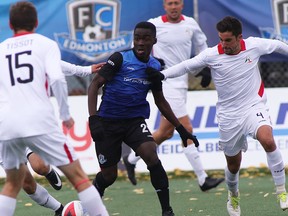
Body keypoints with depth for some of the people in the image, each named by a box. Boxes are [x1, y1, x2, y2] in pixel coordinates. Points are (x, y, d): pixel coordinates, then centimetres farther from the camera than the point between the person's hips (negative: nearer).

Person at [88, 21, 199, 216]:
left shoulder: (155, 67, 6)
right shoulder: (120, 59, -9)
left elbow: (160, 101, 19)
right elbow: (95, 84, -12)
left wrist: (181, 129, 18)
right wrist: (93, 118, -24)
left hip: (135, 121, 3)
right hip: (108, 122, -3)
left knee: (151, 155, -25)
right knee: (108, 175, 2)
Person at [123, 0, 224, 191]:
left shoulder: (190, 24, 5)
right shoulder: (154, 25, -8)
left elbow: (201, 45, 22)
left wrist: (205, 68, 11)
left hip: (182, 82, 7)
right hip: (166, 82, -7)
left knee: (166, 132, 14)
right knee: (187, 130, -13)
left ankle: (131, 160, 32)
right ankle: (203, 179, -11)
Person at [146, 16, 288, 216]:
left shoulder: (254, 45, -8)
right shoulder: (212, 55, -10)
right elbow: (186, 66, -6)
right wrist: (162, 74, -19)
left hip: (254, 106, -1)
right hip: (229, 115, 1)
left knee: (267, 140, -31)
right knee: (233, 164, 11)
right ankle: (233, 195, 44)